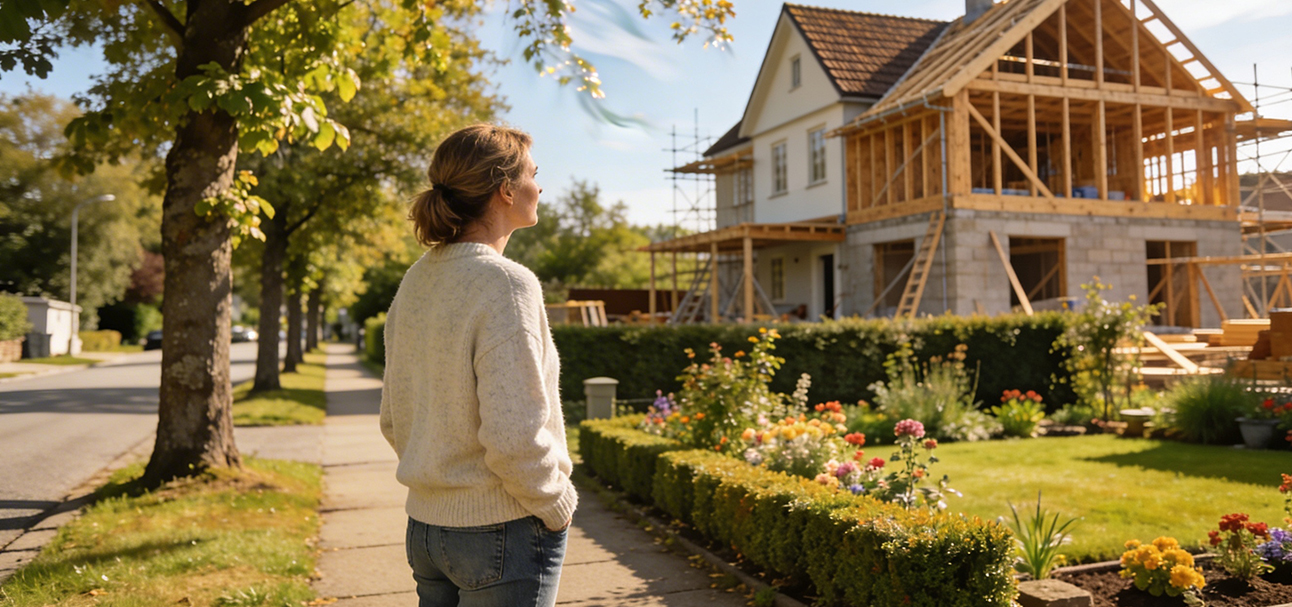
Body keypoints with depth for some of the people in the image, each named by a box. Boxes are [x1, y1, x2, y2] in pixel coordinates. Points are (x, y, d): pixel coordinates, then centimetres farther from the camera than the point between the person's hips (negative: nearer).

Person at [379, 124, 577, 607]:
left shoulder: (416, 281, 4)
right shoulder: (504, 282, -19)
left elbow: (394, 421, 11)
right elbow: (513, 435, -24)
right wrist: (557, 506, -9)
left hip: (425, 527, 8)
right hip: (502, 532, -7)